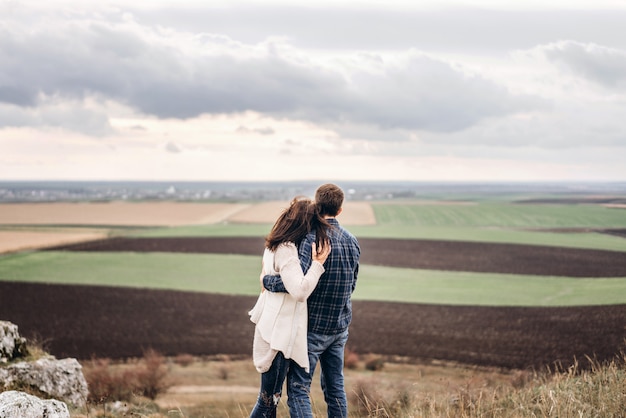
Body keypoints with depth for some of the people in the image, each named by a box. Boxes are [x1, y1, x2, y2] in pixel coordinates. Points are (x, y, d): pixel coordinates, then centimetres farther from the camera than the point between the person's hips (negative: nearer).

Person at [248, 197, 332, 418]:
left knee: (271, 397, 17)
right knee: (269, 398, -1)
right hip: (280, 331, -10)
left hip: (272, 325, 10)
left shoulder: (273, 246, 10)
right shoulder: (287, 250, -19)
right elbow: (300, 291, -25)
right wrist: (318, 263, -19)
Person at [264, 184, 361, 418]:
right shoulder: (352, 241, 4)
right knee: (335, 386, 16)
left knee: (298, 388, -2)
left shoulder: (311, 237, -19)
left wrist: (267, 281, -15)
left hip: (313, 328, -7)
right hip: (340, 328, 7)